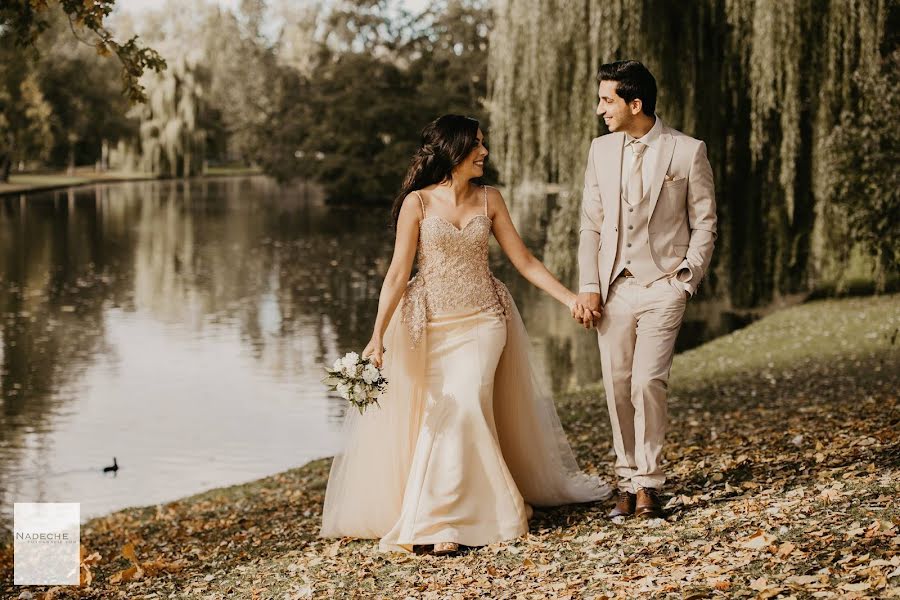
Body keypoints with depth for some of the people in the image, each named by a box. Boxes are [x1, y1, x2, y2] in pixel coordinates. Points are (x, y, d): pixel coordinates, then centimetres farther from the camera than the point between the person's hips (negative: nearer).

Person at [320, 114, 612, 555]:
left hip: (482, 322, 1)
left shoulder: (489, 200, 4)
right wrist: (378, 335, -13)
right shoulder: (418, 202, -5)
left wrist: (570, 299, 1)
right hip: (431, 325, -1)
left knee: (465, 409, -13)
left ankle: (446, 522, -5)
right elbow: (398, 274, -6)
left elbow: (524, 261, 8)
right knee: (435, 416, -3)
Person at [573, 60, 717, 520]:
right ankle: (627, 481, 15)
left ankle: (647, 482, -4)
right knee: (618, 387, 4)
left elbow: (704, 223, 3)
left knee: (648, 381, -15)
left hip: (663, 286, -4)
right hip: (613, 287, 4)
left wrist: (686, 279, -7)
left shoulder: (688, 151, -2)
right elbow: (590, 224, 11)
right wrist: (588, 287, 3)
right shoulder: (601, 150, 10)